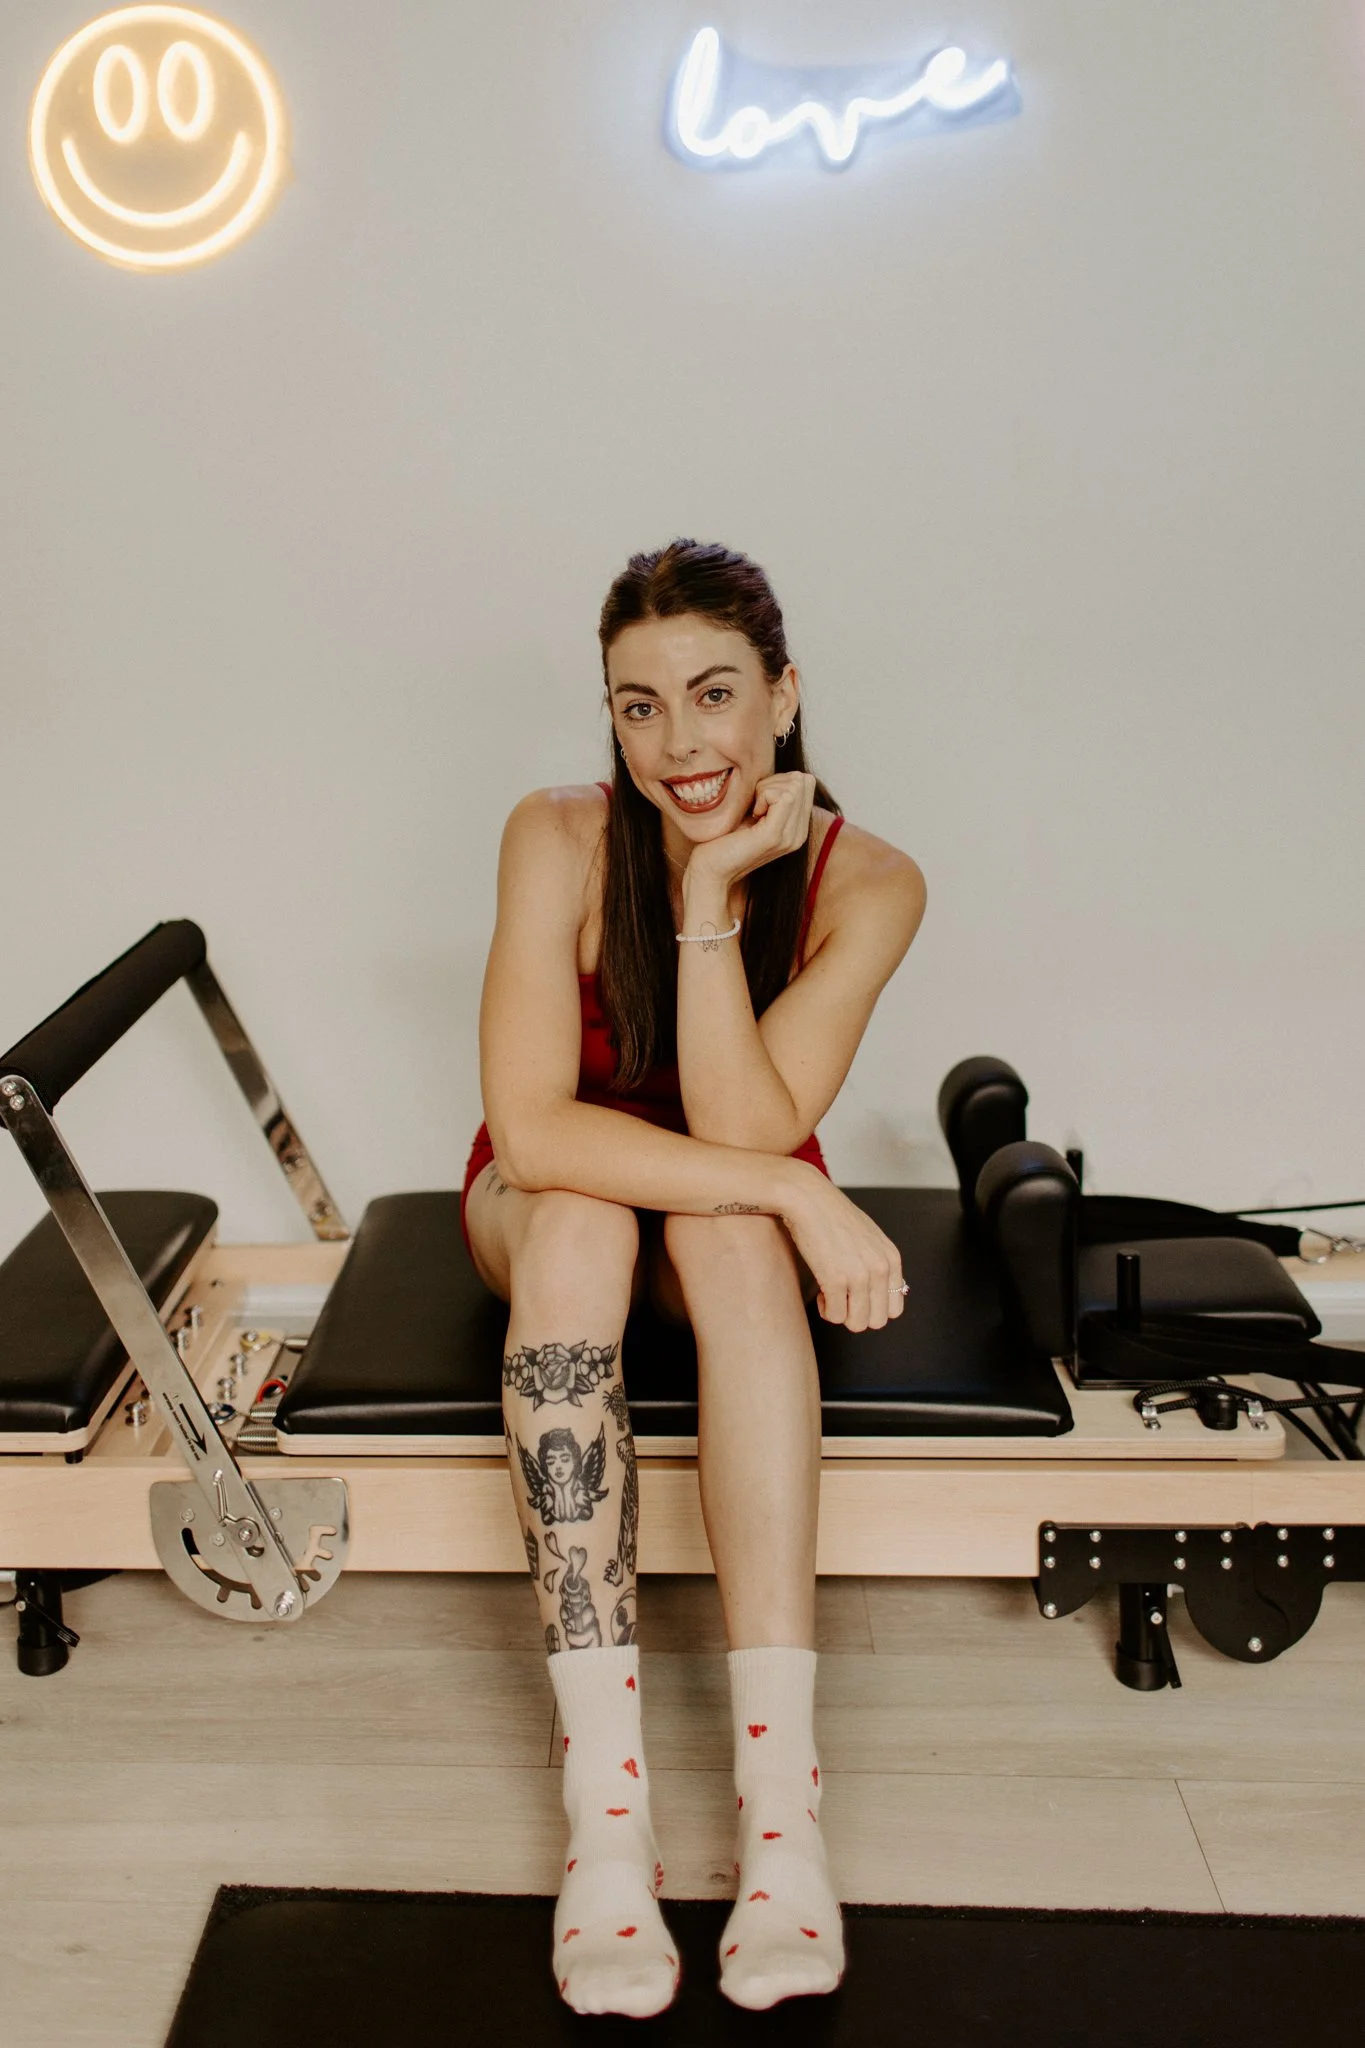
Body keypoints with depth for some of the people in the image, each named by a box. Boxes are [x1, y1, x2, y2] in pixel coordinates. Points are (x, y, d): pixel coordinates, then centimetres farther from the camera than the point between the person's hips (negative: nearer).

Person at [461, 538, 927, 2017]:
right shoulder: (560, 839, -21)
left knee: (734, 1228, -35)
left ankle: (779, 1797, -37)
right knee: (576, 1212, -35)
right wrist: (797, 1191, -34)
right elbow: (532, 1128, -30)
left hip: (737, 1220, 0)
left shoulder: (867, 883, -19)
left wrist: (713, 896, -34)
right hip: (549, 1210, 0)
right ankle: (605, 1805, -37)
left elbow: (749, 1130, -27)